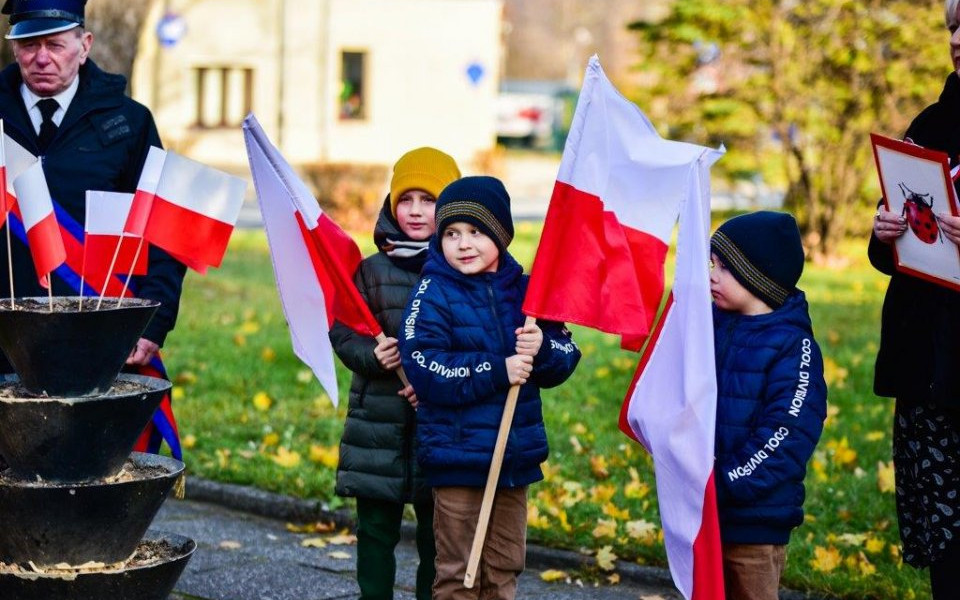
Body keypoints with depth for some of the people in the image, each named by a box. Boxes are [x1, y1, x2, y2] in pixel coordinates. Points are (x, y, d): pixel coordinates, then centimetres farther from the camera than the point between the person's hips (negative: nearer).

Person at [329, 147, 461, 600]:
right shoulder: (371, 270, 5)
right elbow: (340, 330, 4)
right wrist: (370, 356, -16)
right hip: (378, 422, 2)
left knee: (436, 533, 5)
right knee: (376, 528, 7)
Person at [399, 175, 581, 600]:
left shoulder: (522, 290, 5)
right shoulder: (433, 295, -8)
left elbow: (564, 360, 4)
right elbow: (424, 372, -19)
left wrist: (542, 348, -19)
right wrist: (497, 370, -22)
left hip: (516, 455, 5)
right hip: (458, 457, -5)